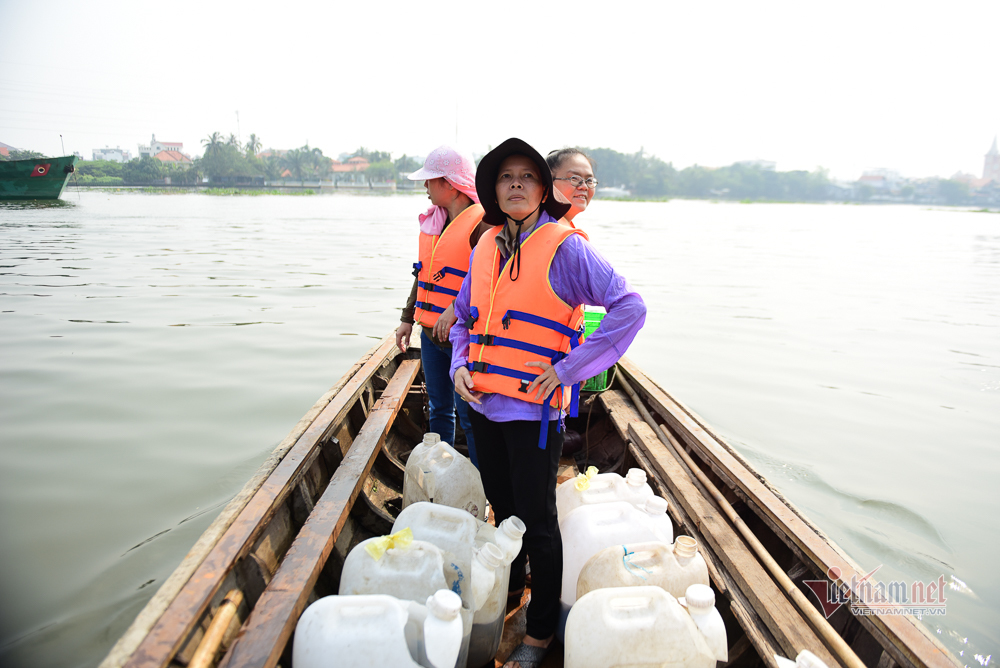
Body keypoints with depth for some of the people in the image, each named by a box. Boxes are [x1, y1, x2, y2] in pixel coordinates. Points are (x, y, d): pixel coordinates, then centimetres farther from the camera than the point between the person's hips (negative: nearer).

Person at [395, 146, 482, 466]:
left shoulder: (483, 222, -13)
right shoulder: (432, 220, 12)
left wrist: (458, 309, -29)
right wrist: (408, 317, 18)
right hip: (431, 333, 8)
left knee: (468, 414, -1)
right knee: (439, 409, 17)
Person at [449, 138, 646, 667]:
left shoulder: (565, 247, -11)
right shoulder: (486, 247, 8)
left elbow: (629, 309, -18)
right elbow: (464, 316, 19)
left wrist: (567, 369, -19)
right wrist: (460, 365, 1)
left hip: (532, 407, -6)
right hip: (484, 403, 6)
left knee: (536, 520, 6)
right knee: (502, 507, 22)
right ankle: (505, 593, 44)